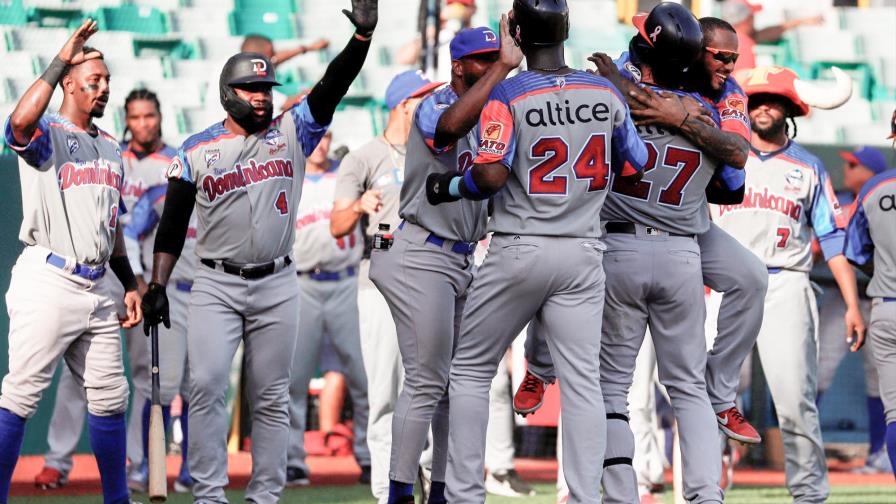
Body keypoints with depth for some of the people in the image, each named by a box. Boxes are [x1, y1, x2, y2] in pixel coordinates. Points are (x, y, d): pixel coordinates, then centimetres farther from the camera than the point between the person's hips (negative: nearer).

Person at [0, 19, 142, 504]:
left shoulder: (110, 148, 18)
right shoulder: (46, 134, -4)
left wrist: (129, 285, 18)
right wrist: (62, 60, -28)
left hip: (98, 289, 7)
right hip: (47, 281, -7)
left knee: (109, 396, 11)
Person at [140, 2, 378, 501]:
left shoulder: (292, 133, 5)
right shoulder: (196, 152, 3)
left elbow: (334, 85, -8)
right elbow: (172, 226, 5)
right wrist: (158, 286, -1)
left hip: (277, 286, 1)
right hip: (216, 286, -1)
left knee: (271, 398, 4)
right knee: (206, 385, -13)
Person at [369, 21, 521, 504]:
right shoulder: (435, 107, -12)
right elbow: (452, 126, -38)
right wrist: (504, 67, -37)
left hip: (462, 260, 9)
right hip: (419, 259, -9)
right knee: (426, 382, -10)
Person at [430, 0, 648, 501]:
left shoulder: (507, 95, -10)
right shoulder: (607, 93, 2)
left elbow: (491, 176, -18)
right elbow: (635, 168, 9)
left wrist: (449, 187, 0)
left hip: (519, 250, -3)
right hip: (584, 253, 3)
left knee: (472, 369, 11)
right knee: (583, 380, 1)